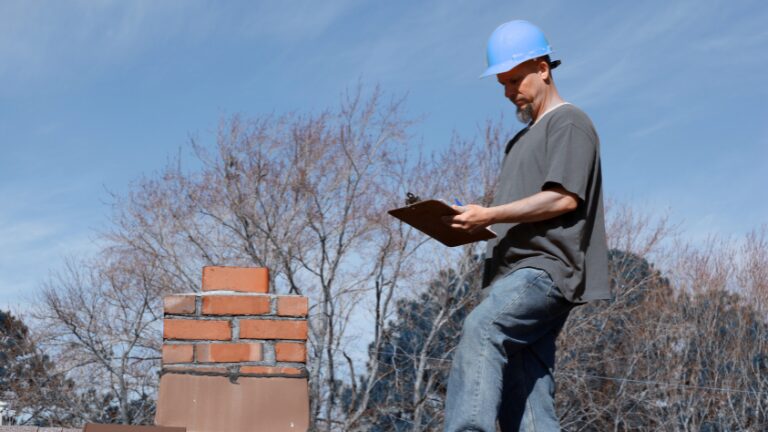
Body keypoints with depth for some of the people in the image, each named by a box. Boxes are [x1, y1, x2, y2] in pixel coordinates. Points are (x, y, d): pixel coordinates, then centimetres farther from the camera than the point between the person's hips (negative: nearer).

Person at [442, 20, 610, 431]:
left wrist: (488, 215, -15)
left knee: (481, 327, -33)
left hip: (547, 269, -9)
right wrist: (471, 221, 9)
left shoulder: (569, 123, 3)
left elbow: (564, 198, -12)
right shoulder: (522, 139, 30)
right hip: (516, 273, 9)